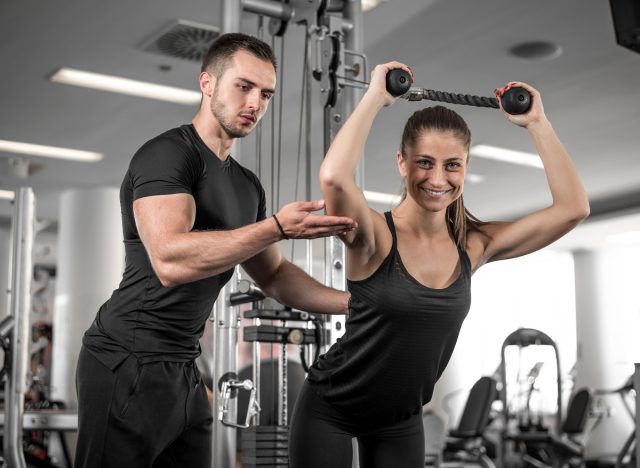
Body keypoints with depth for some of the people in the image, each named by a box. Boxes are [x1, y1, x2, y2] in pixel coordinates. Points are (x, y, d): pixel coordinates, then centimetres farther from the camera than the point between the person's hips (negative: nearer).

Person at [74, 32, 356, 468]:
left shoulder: (247, 185, 14)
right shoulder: (167, 154, -13)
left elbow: (273, 275, 21)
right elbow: (170, 260, -29)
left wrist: (354, 302, 10)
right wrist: (279, 227, -30)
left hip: (184, 368, 9)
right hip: (129, 363, -8)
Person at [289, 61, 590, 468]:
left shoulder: (474, 246, -6)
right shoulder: (375, 237, -20)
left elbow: (573, 207, -8)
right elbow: (334, 177, -41)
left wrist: (537, 123, -10)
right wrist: (376, 96, -30)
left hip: (402, 420, 4)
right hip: (330, 410, -4)